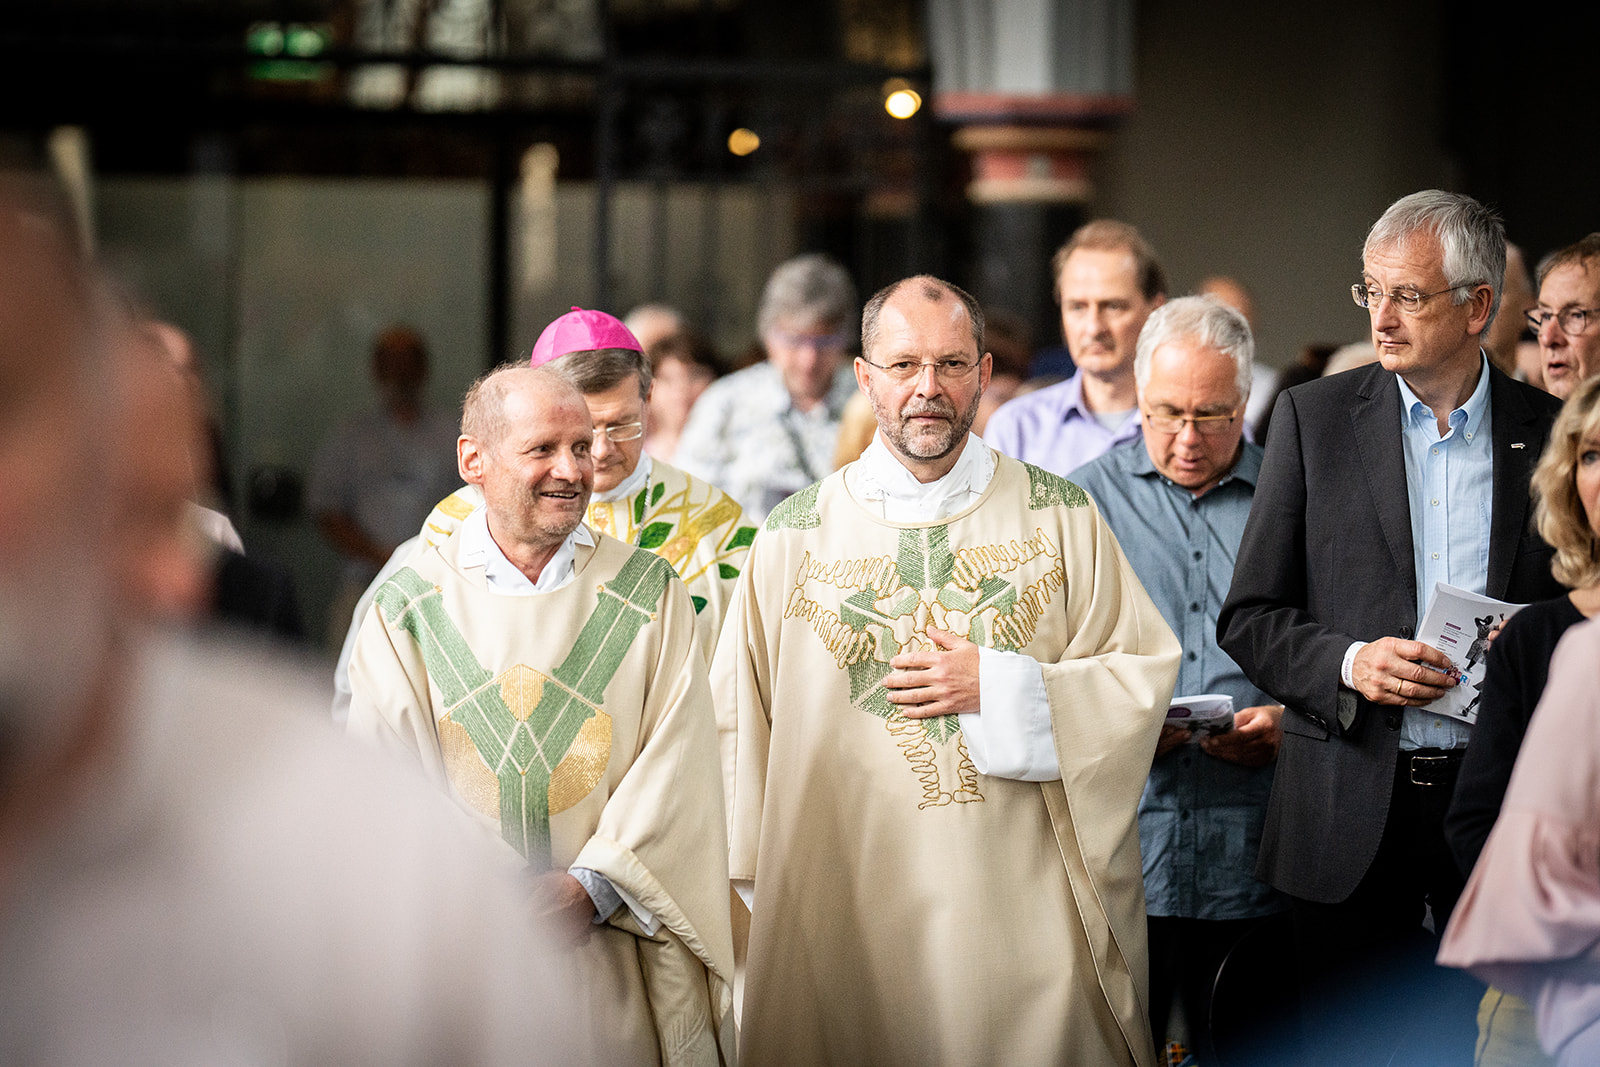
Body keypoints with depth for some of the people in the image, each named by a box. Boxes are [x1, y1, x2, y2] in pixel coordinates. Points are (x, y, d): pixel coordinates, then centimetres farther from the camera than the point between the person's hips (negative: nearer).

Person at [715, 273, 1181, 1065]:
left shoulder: (1061, 517, 4)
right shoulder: (794, 537, 4)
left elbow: (1145, 674, 1)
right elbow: (741, 716, 7)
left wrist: (997, 688, -11)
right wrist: (765, 881, 2)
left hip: (1026, 908, 0)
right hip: (848, 911, 0)